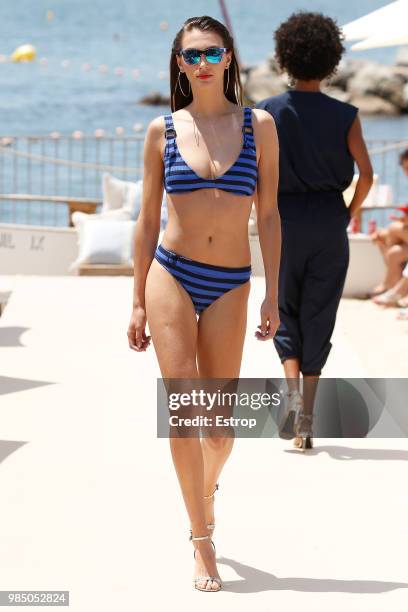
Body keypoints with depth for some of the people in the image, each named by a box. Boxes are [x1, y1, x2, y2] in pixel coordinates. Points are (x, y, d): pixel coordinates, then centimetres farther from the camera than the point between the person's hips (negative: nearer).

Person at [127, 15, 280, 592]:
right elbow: (148, 220, 6)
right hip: (171, 275, 0)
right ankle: (203, 541, 1)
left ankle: (207, 487, 38)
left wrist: (273, 294, 0)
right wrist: (138, 302, 5)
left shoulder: (259, 126, 2)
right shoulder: (162, 131, 2)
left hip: (230, 285, 1)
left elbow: (268, 215, 4)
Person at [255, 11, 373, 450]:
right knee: (318, 318, 9)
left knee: (286, 311, 15)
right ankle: (307, 419, 9)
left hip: (284, 220, 0)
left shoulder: (268, 112, -4)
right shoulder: (344, 116, -5)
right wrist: (349, 214, 8)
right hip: (329, 224, 0)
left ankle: (292, 390, -11)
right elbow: (366, 174, -8)